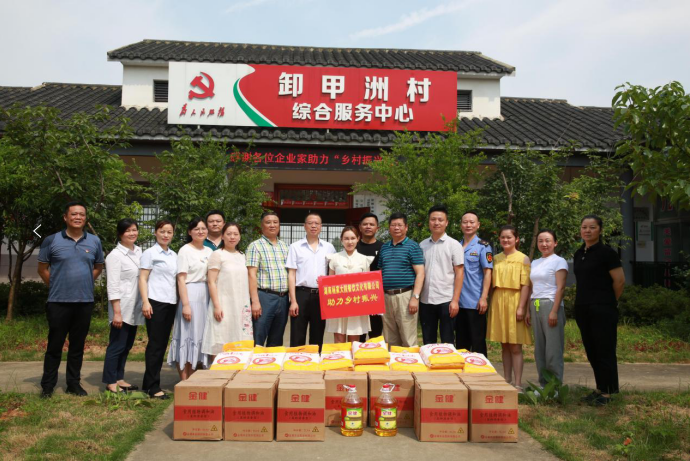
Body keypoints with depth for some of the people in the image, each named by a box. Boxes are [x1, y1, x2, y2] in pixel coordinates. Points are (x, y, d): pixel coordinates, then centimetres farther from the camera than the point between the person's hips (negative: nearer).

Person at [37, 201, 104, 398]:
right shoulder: (52, 240, -3)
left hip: (85, 302, 2)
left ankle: (74, 384, 21)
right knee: (55, 345, 5)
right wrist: (56, 286, 5)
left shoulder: (94, 241, 4)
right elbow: (42, 268, 6)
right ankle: (47, 386, 16)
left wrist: (84, 284, 9)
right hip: (58, 301, -2)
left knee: (78, 345, 10)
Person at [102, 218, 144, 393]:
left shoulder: (139, 251, 11)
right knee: (117, 345, 0)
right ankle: (110, 382, 11)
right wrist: (117, 312, -18)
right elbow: (113, 287, -14)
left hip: (135, 309, 7)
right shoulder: (115, 256, -9)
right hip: (122, 308, -7)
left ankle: (119, 378, 25)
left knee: (127, 345, 14)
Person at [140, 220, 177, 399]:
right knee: (155, 344, -3)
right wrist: (145, 302, -13)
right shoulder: (150, 253, 0)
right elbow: (142, 279, -4)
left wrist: (179, 302, 10)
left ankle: (149, 383, 18)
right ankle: (152, 386, 5)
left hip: (171, 303, 6)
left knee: (162, 344, 8)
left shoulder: (174, 255, 15)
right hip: (156, 303, -6)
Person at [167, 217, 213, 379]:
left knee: (200, 335, 9)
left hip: (206, 296, 7)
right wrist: (185, 304, -16)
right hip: (190, 294, -6)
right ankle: (184, 382, 5)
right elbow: (181, 279, -9)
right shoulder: (185, 251, -4)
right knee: (187, 336, -3)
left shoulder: (209, 251, 14)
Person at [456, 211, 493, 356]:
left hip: (475, 302, -4)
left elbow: (487, 273, -6)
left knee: (478, 342, 3)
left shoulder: (483, 246, -2)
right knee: (461, 342, 13)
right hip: (459, 302, 5)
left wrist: (484, 297, -14)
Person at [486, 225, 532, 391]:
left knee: (515, 346, -2)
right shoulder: (496, 258, 12)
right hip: (498, 301, 5)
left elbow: (525, 285, -8)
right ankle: (507, 381, 18)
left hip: (514, 301, -5)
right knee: (504, 345, 10)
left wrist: (521, 307, -14)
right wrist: (492, 302, 5)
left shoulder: (523, 258, -3)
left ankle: (518, 384, 4)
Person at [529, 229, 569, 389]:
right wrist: (529, 310, 12)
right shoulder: (535, 263, 16)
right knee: (539, 349, 8)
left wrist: (554, 311, -16)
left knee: (553, 349, -4)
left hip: (550, 305, -6)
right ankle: (543, 385, 16)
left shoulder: (559, 261, -2)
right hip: (535, 307, 6)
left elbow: (560, 288, -9)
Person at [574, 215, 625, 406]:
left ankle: (607, 392, 10)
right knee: (591, 351, 13)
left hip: (602, 310, -7)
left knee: (604, 350, 0)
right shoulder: (578, 254, 11)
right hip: (583, 309, 7)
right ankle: (600, 388, 24)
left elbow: (620, 281, -9)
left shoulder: (606, 252, -10)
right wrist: (581, 301, 13)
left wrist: (608, 303, 0)